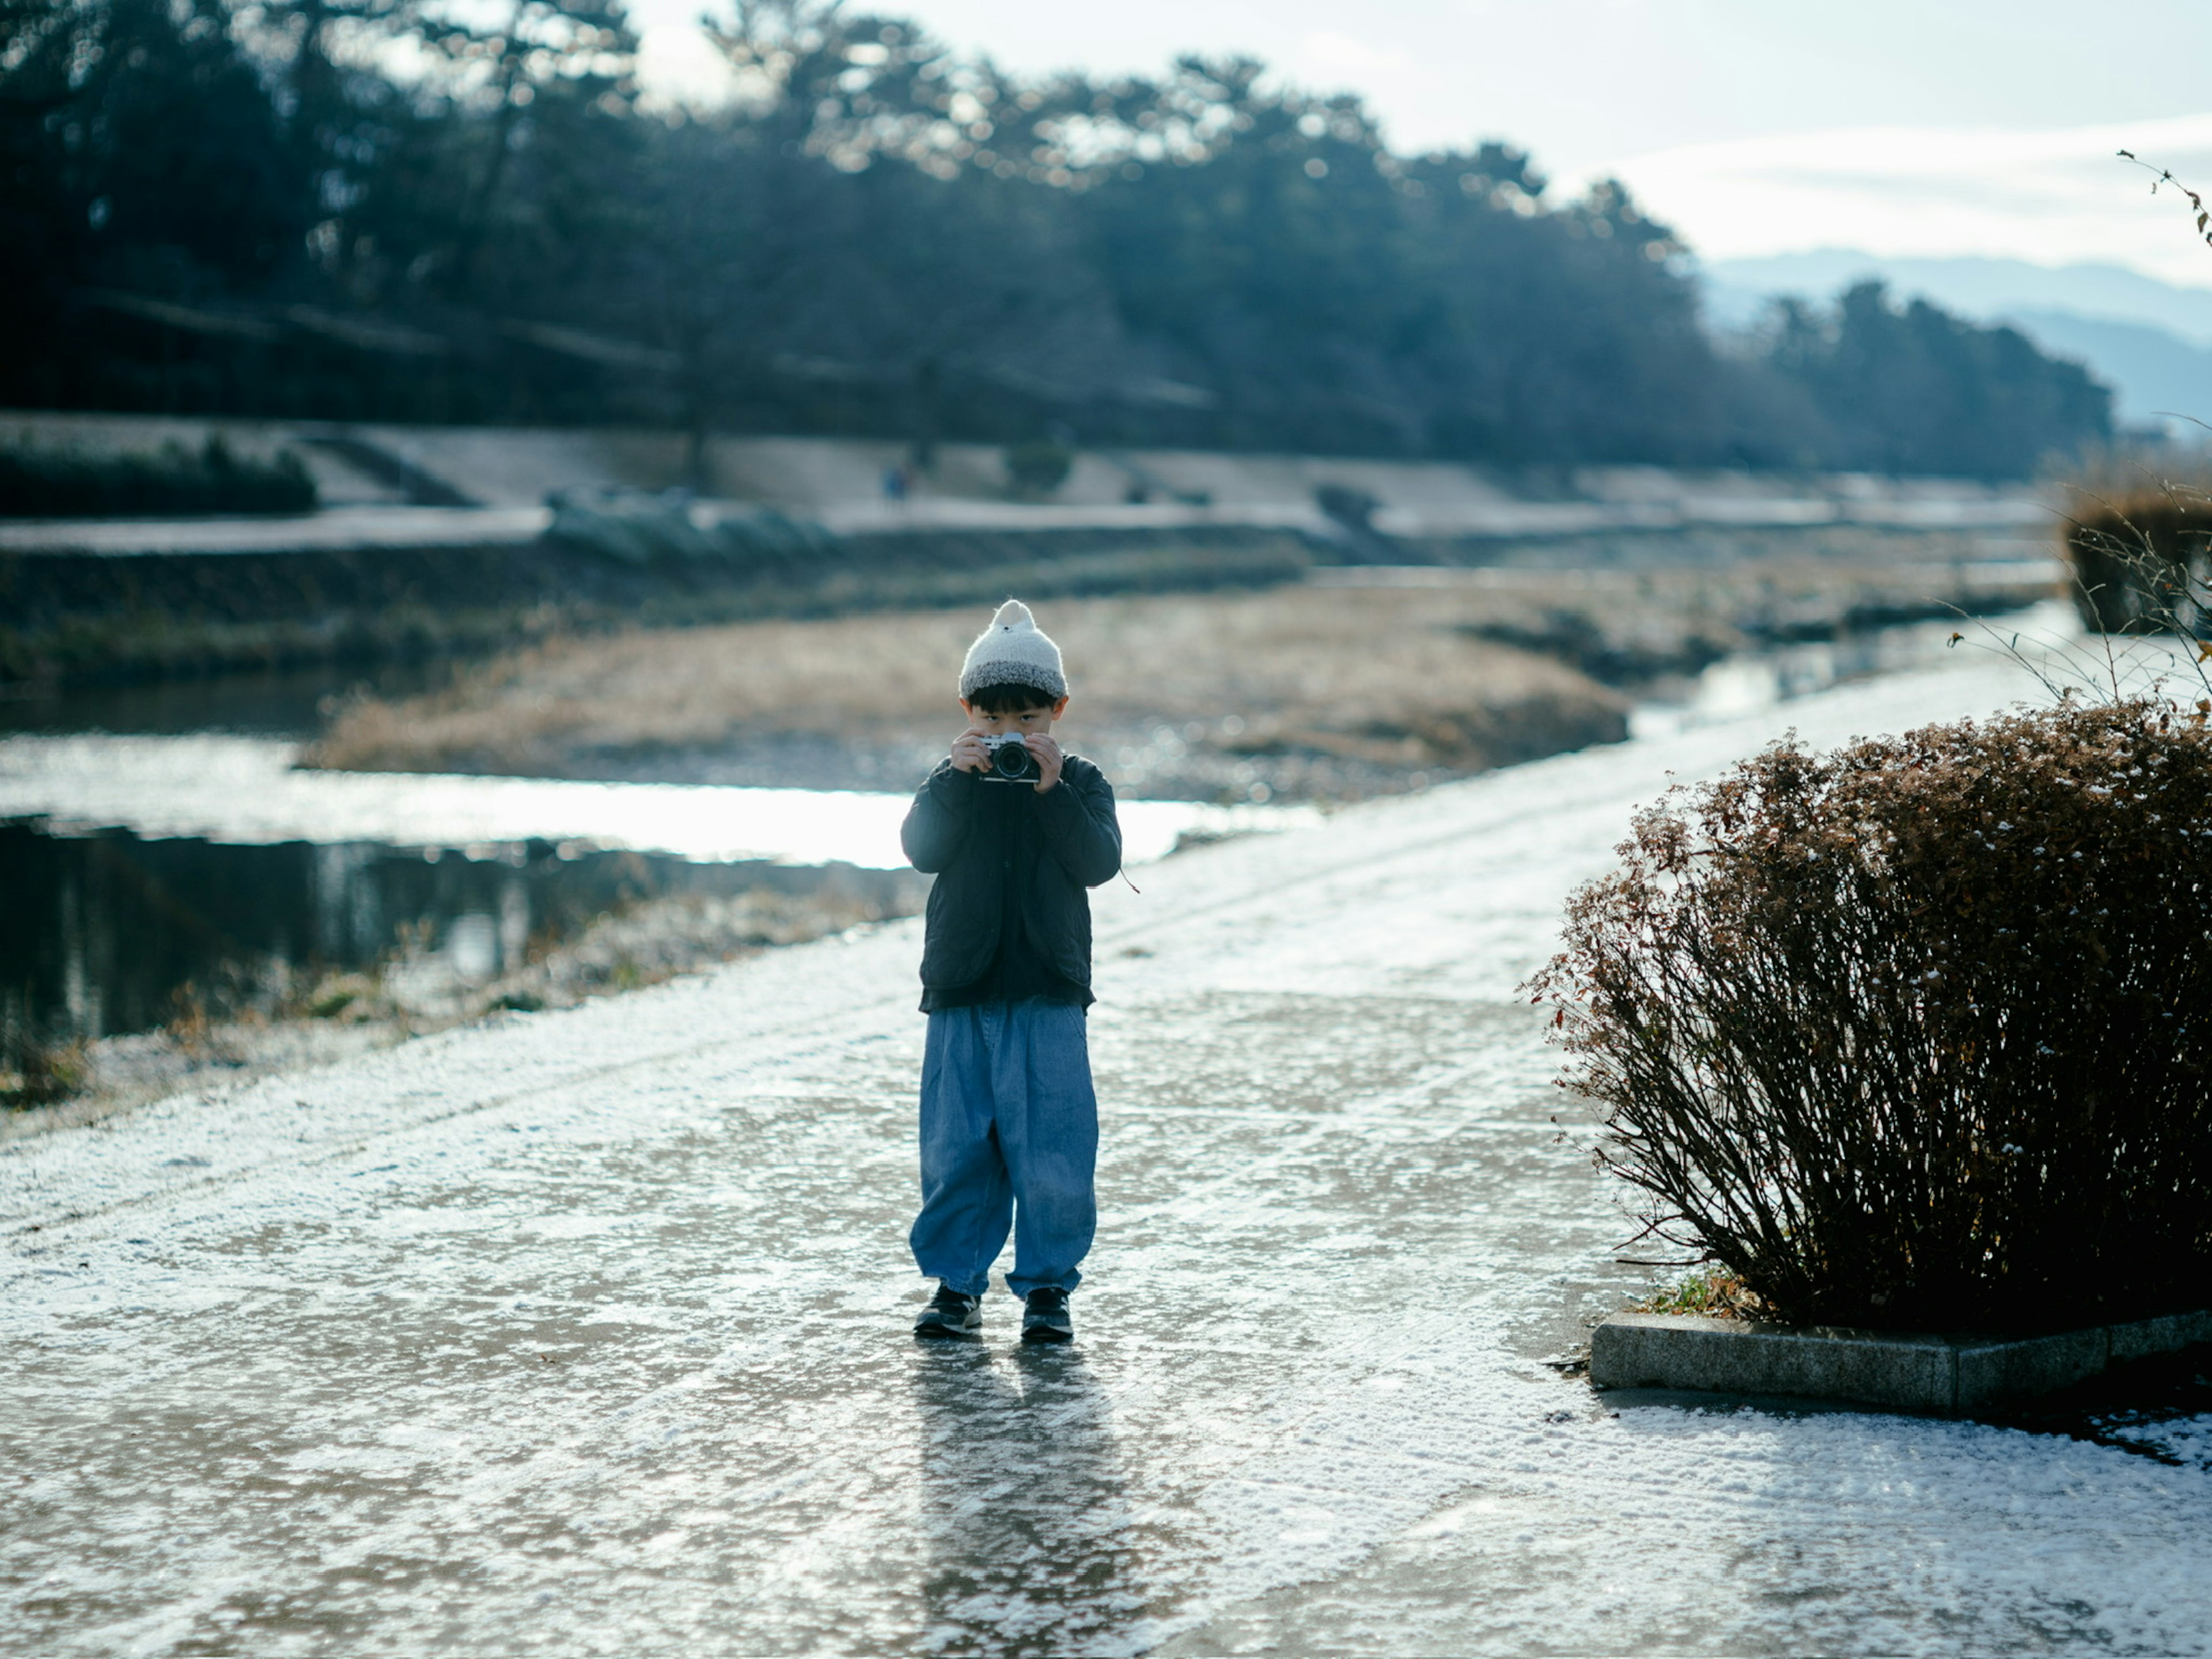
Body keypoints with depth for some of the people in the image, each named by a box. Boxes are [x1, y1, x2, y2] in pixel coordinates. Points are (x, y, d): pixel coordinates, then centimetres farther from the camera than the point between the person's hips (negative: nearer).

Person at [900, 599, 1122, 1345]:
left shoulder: (1080, 782, 5)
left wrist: (1051, 788, -20)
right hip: (960, 998, 2)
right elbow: (921, 848, -10)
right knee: (955, 1148, 4)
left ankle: (1048, 1286, 7)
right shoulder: (953, 784, 8)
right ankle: (956, 1282, 15)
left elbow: (1098, 862, -11)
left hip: (1048, 998, -1)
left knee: (1052, 1153, -4)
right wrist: (958, 777, -21)